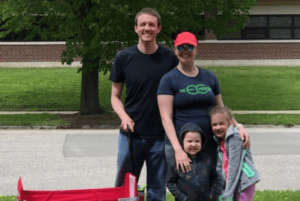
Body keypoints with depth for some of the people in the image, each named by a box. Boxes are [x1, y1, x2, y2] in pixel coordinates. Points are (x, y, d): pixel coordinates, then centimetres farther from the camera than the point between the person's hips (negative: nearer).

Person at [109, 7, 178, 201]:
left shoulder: (170, 58, -1)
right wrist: (124, 116, -12)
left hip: (161, 136, 0)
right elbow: (115, 96, 7)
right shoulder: (123, 57, -1)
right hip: (131, 135, 0)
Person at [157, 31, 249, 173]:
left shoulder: (209, 77, 12)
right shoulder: (168, 80, -1)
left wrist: (238, 127, 2)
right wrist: (178, 149, -20)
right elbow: (166, 117, -9)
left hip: (209, 146, 4)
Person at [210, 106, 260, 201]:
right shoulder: (219, 140, 9)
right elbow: (219, 167, 10)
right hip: (234, 184, 8)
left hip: (245, 182, -8)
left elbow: (233, 166, -18)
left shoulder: (235, 137, -16)